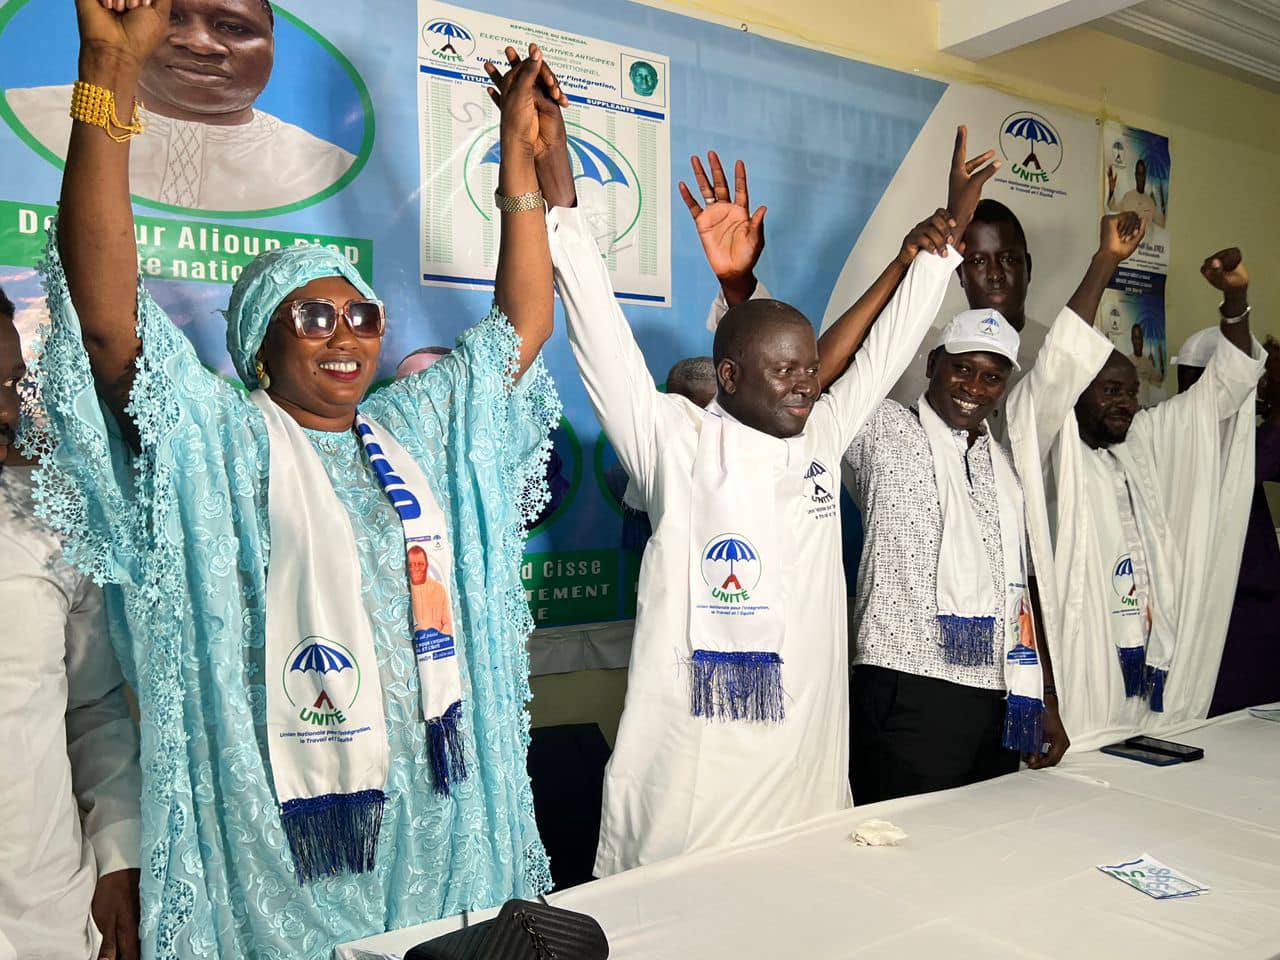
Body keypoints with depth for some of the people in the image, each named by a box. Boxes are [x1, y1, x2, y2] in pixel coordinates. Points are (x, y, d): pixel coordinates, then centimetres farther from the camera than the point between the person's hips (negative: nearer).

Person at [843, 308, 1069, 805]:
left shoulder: (1008, 469, 17)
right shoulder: (884, 430, 0)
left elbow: (1024, 588, 18)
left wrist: (1047, 702, 15)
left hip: (1000, 706, 6)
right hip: (907, 695, -6)